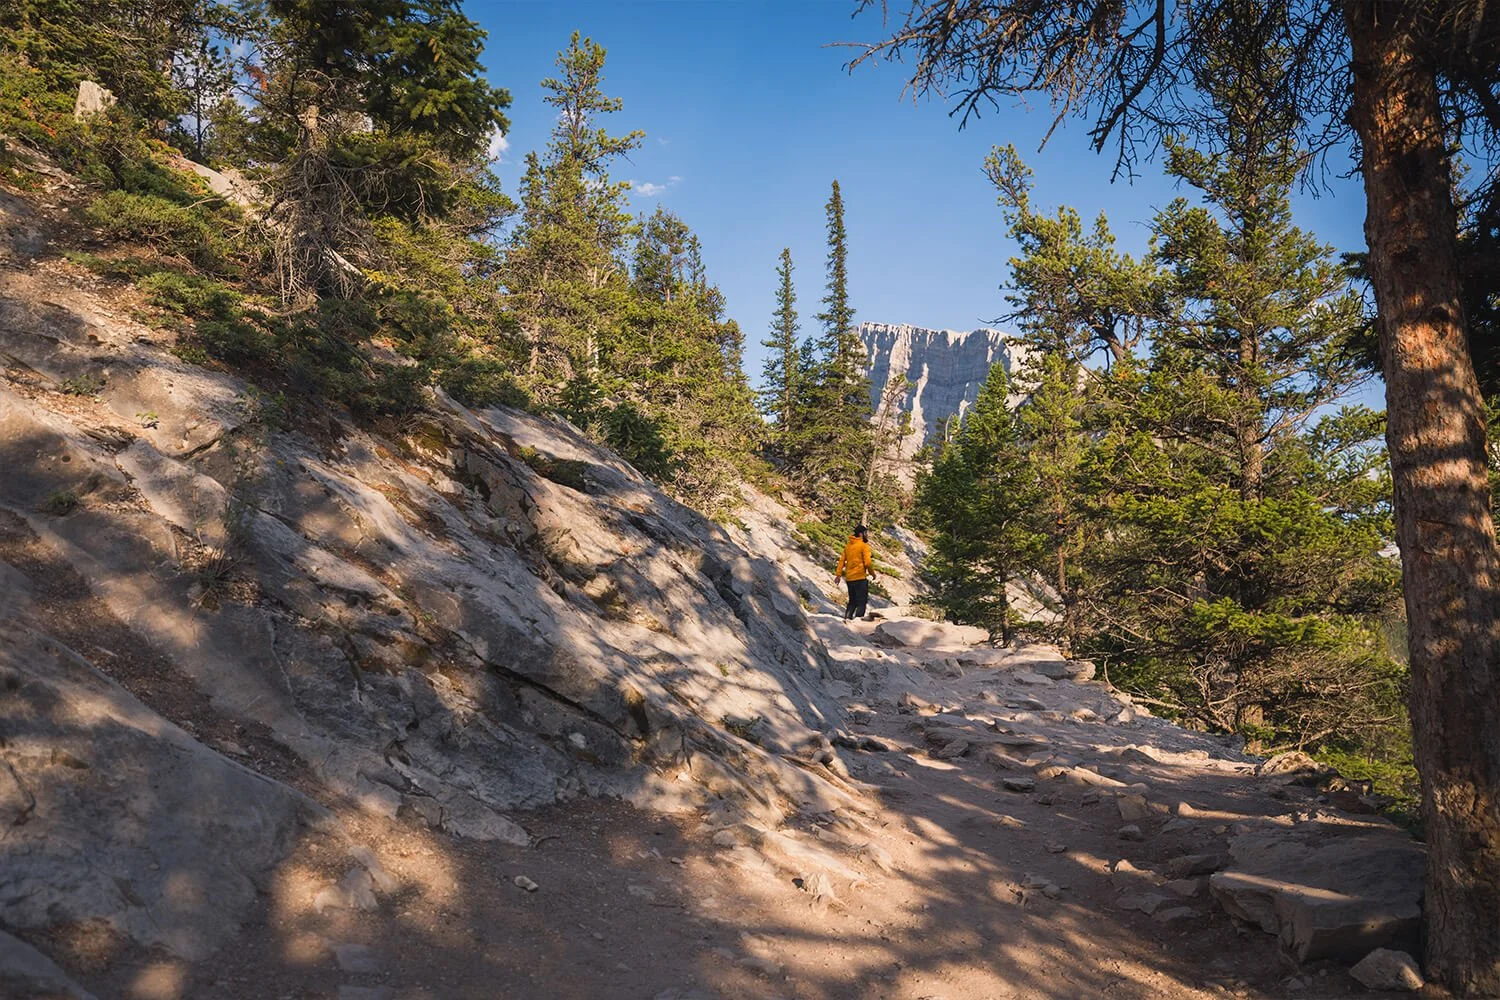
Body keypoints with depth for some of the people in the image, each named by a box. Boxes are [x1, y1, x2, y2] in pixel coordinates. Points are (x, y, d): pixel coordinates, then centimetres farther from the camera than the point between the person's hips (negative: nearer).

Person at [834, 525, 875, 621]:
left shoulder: (848, 546, 12)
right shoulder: (864, 545, -8)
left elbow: (842, 560, 7)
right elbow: (867, 562, -14)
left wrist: (838, 574, 6)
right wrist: (872, 573, 1)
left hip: (849, 578, 7)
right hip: (860, 577, -7)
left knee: (852, 602, 17)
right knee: (862, 602, -1)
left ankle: (847, 618, 10)